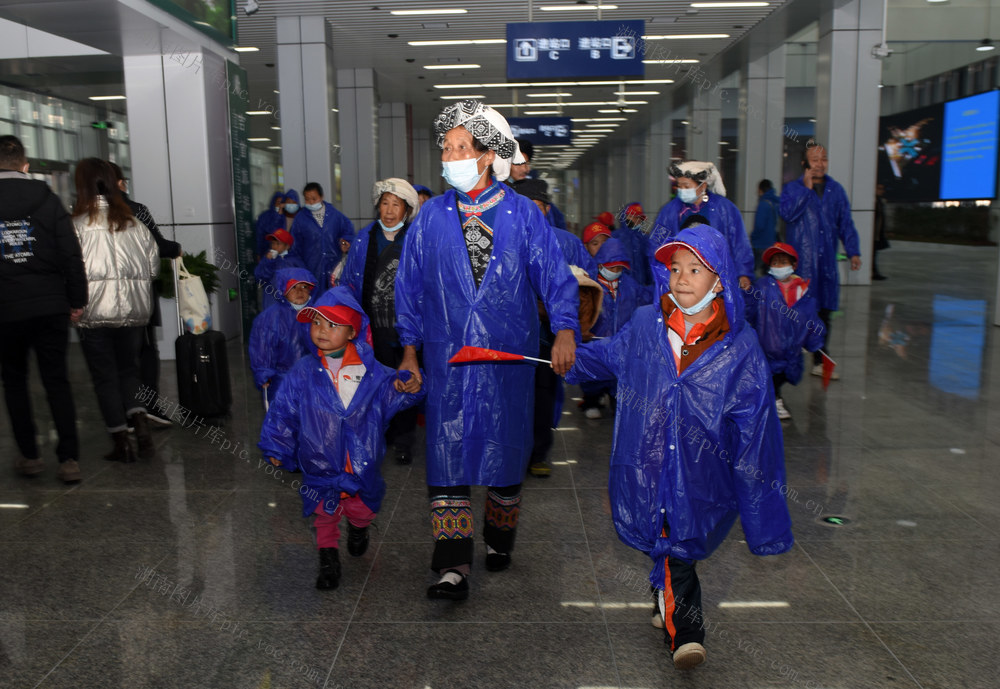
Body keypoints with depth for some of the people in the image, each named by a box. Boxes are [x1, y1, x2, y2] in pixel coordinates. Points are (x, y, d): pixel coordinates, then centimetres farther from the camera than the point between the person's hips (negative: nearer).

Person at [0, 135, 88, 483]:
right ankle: (69, 460, 3)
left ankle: (29, 456, 19)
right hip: (50, 306, 1)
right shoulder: (47, 199, 0)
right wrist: (77, 300, 3)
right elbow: (71, 254, -3)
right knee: (57, 380, 5)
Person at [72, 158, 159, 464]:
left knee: (104, 376, 7)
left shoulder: (77, 224, -8)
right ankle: (141, 425, -1)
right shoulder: (133, 221, 4)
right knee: (129, 370, 17)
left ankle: (121, 442, 10)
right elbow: (153, 265, 7)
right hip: (133, 309, 4)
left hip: (94, 311, -3)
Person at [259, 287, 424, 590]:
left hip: (362, 460, 1)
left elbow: (392, 397, -3)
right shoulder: (303, 373, -5)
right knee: (324, 513, 9)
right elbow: (284, 410, 0)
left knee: (362, 507, 19)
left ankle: (358, 528, 52)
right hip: (320, 461, -1)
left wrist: (403, 388, -26)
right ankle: (328, 558, 28)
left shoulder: (371, 372, -6)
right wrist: (277, 448, 0)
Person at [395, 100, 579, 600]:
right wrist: (410, 348, 7)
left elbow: (555, 276, 1)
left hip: (509, 354, 0)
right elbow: (410, 285, 10)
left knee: (506, 445, 10)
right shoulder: (431, 217, 5)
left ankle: (499, 538, 34)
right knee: (446, 451, -5)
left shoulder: (524, 215, 0)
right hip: (447, 355, 1)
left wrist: (565, 330, -15)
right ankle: (453, 567, 0)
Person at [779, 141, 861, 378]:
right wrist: (806, 188, -15)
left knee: (824, 312, 8)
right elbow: (787, 213, -18)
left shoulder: (836, 190, 13)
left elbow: (845, 223, 14)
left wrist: (853, 251, 5)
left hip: (826, 262, 4)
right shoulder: (792, 188, 2)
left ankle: (820, 361, 17)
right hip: (799, 261, -4)